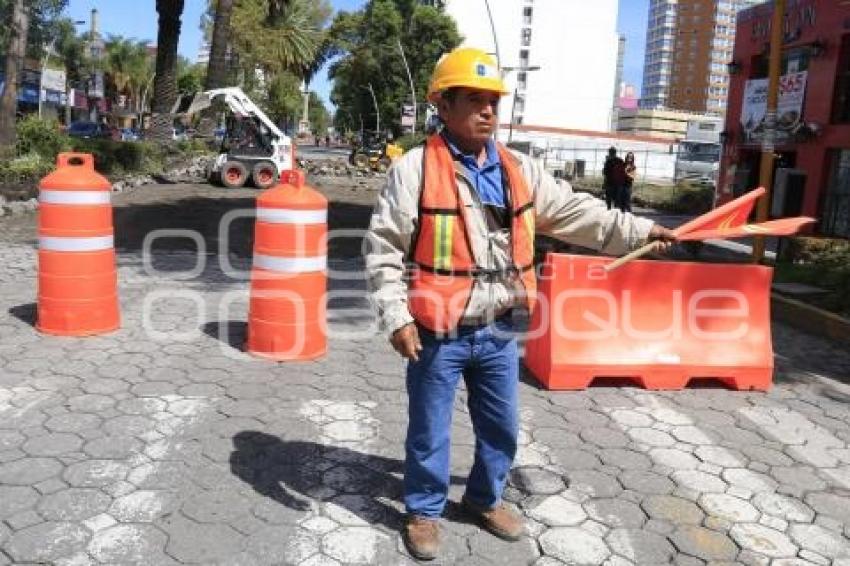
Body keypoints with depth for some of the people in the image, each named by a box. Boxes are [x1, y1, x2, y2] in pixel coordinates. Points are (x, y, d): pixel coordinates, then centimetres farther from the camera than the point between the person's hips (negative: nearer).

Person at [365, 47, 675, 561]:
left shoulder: (520, 170, 5)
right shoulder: (414, 169, -10)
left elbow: (575, 212, 10)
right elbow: (383, 249, -10)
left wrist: (637, 230, 4)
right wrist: (396, 317, -14)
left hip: (498, 329, 5)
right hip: (437, 332, -4)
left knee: (502, 427, 19)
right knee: (430, 430, 12)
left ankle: (486, 498, 43)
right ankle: (424, 510, 34)